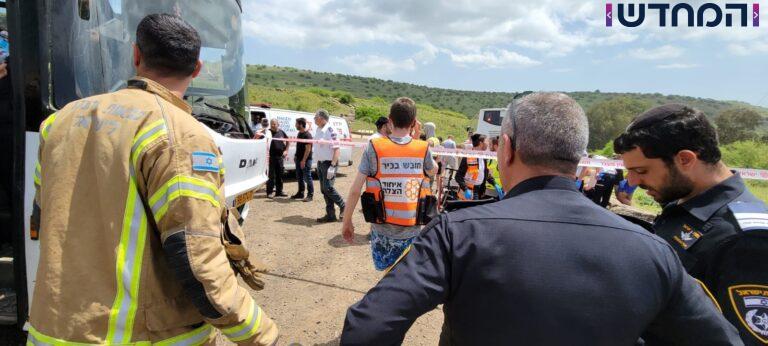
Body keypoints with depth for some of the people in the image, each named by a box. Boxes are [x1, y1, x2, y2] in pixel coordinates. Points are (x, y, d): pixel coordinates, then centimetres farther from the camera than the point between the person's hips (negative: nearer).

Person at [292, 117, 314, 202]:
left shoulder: (307, 135, -16)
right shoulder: (299, 134, 13)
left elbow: (308, 149, -20)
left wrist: (303, 160, -22)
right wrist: (296, 156, 18)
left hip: (306, 160, -9)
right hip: (299, 159, 9)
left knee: (307, 178, -4)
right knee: (299, 177, 14)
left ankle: (310, 195, 2)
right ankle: (300, 193, 24)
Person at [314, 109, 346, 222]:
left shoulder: (330, 130, -15)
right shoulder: (318, 130, 10)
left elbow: (336, 149, -19)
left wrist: (332, 166, -25)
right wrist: (318, 164, 15)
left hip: (329, 163, -9)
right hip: (320, 163, 9)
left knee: (328, 188, -13)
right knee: (323, 190, 9)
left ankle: (343, 206, 9)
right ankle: (330, 215, 16)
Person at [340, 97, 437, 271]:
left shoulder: (374, 147, -8)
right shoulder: (423, 149, -4)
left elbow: (355, 190, -9)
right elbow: (433, 171, 20)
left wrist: (347, 222, 3)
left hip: (382, 227, 0)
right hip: (411, 229, 1)